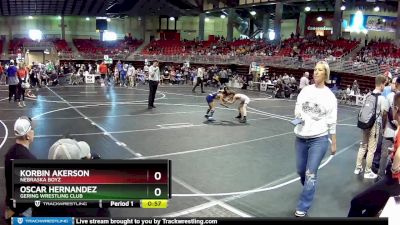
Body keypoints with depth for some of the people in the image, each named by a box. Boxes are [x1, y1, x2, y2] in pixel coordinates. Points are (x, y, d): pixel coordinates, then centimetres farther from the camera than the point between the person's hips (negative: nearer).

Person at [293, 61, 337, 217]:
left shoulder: (329, 96, -5)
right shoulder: (305, 90, 3)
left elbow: (332, 122, -1)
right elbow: (297, 108, 11)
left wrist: (333, 144, 3)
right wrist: (299, 116, -12)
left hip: (319, 139, -4)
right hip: (301, 138, 4)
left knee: (310, 174, -5)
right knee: (301, 171, 16)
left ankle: (303, 207, 7)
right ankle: (309, 189, 46)